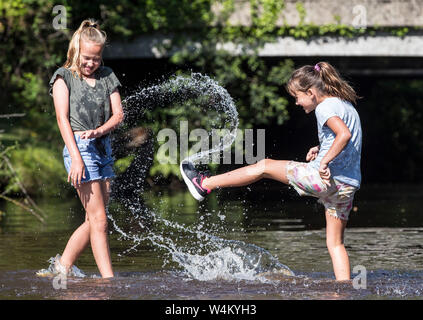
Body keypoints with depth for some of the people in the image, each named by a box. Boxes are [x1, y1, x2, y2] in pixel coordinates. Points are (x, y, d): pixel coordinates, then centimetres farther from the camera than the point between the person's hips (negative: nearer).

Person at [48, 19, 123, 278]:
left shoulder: (107, 76, 15)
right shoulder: (64, 77, 1)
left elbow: (118, 114, 9)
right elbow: (63, 118, -8)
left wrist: (99, 131, -13)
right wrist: (76, 157, -18)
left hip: (104, 148, 6)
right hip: (80, 148, -6)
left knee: (94, 220, 6)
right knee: (98, 219, -9)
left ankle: (62, 267, 16)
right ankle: (108, 278, -8)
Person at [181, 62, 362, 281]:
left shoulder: (326, 108, -10)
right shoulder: (346, 105, 19)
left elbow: (344, 134, -28)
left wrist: (324, 161, -24)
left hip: (324, 178, -8)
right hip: (349, 184, 8)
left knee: (264, 166, 6)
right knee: (335, 244, 13)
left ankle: (204, 185, 14)